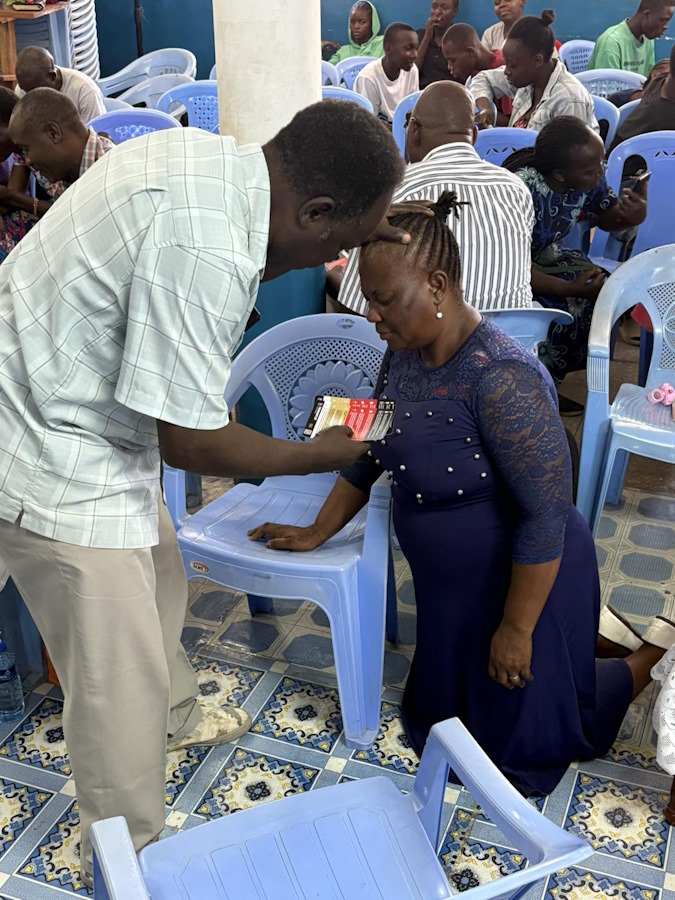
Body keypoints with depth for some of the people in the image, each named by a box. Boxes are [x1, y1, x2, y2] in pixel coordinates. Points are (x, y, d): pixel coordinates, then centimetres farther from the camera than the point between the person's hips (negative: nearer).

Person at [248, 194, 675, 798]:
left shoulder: (499, 378, -32)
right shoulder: (404, 354, -6)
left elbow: (546, 515, -29)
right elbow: (368, 451, 8)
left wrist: (516, 629, -22)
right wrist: (318, 532, 12)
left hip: (524, 583, -8)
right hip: (450, 588, 8)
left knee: (522, 752, 10)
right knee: (438, 717, 25)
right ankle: (587, 632, 36)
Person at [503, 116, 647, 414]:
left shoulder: (589, 177, -14)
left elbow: (606, 218, 5)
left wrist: (632, 216, -20)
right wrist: (570, 288, -35)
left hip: (541, 255, 7)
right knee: (566, 306, -26)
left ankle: (545, 385, 1)